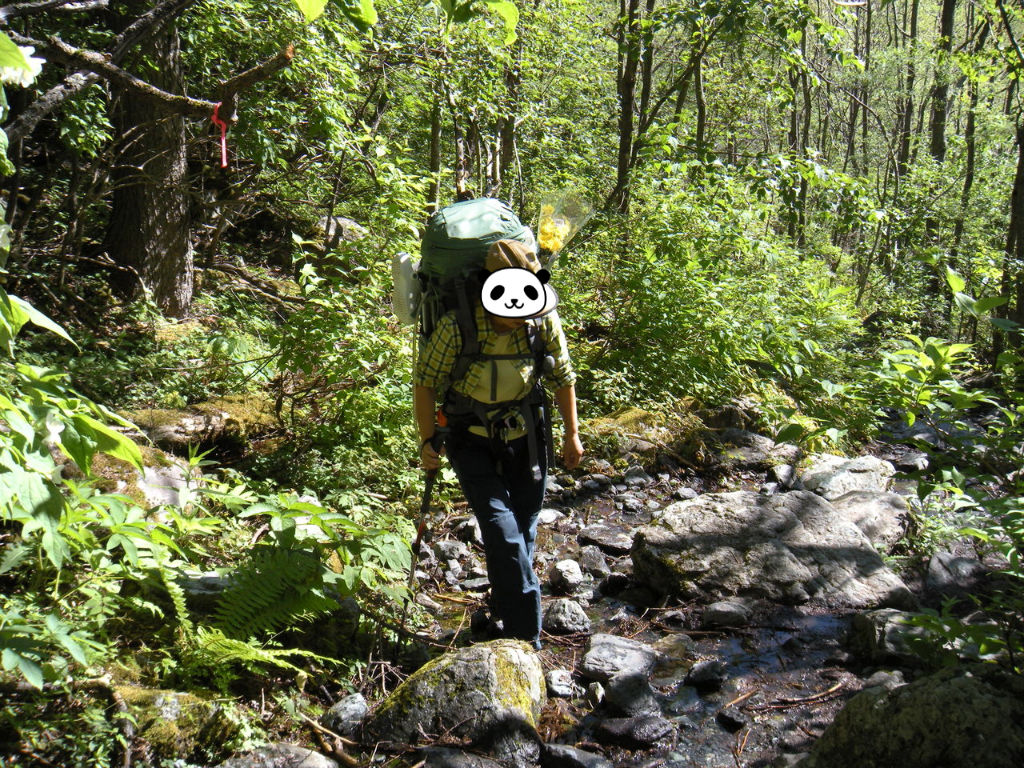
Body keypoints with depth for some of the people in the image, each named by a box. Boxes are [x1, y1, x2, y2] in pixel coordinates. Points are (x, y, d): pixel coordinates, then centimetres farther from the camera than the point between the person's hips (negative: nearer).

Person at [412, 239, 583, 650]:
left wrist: (572, 434, 7)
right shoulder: (458, 326, -24)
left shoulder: (543, 320, -16)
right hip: (473, 441, -3)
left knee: (523, 527, 10)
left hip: (525, 435, 3)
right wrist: (427, 440, -7)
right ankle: (526, 636, -6)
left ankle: (508, 608, 34)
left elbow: (563, 376, 1)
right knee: (501, 527, -14)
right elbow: (425, 380, -9)